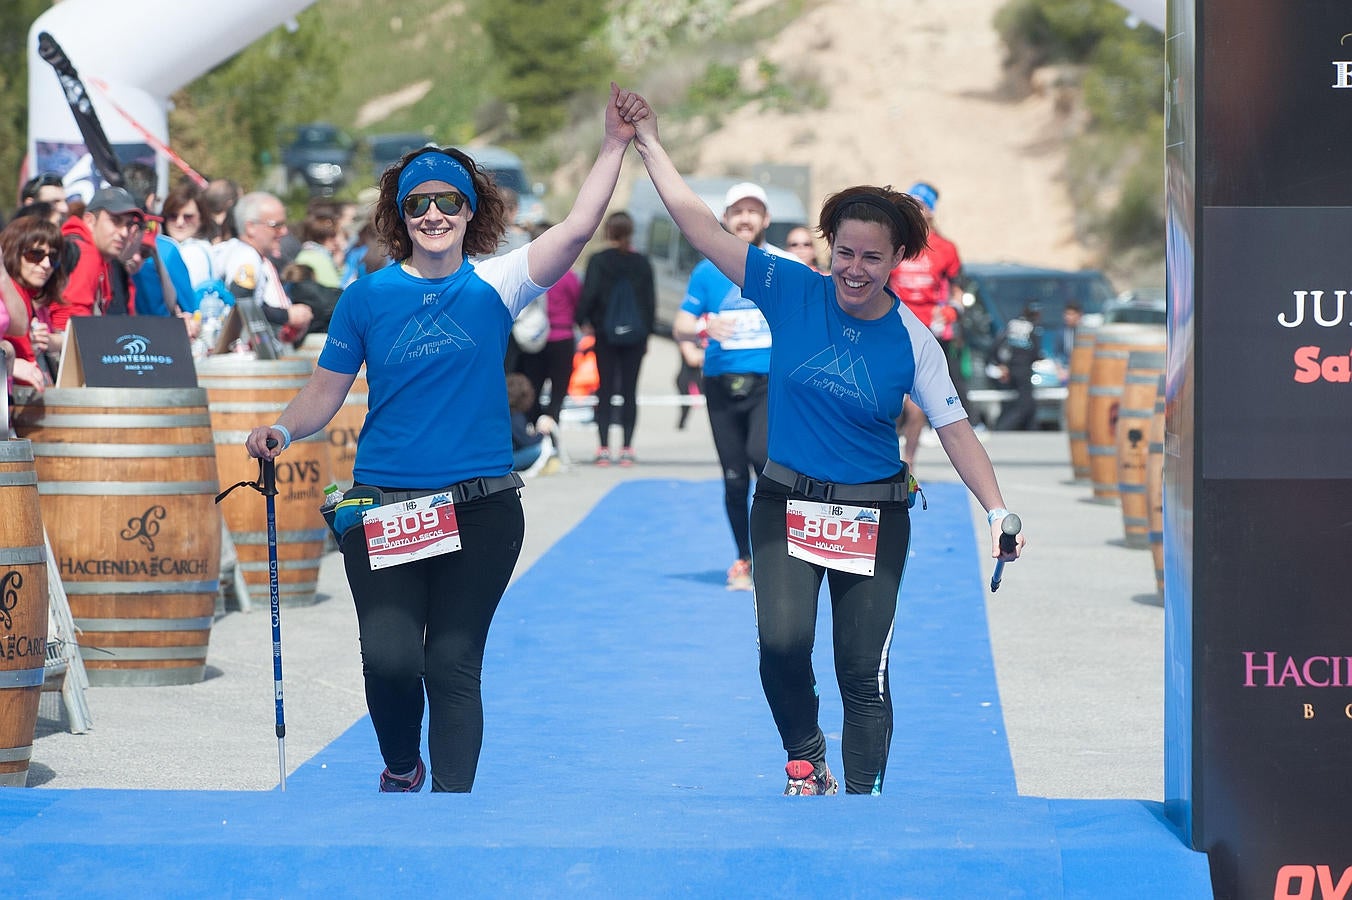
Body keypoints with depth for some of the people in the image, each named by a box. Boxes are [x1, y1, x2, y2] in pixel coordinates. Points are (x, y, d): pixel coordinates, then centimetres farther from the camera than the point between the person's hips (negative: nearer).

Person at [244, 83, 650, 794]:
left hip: (481, 510, 0)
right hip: (383, 504, 0)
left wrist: (615, 144, -17)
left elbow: (577, 229, -10)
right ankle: (401, 768, 20)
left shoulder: (493, 287, 1)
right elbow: (326, 390, 8)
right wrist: (283, 429, -10)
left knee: (454, 666, 2)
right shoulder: (368, 297, 3)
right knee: (390, 657, -10)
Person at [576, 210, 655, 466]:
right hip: (635, 336, 2)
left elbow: (588, 294, -11)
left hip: (606, 334, -2)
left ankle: (603, 447, -3)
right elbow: (651, 301, 6)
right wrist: (647, 332, 14)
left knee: (605, 390, 3)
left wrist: (583, 321, 4)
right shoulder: (642, 263, 2)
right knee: (630, 391, 6)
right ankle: (627, 448, 4)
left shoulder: (598, 260, -6)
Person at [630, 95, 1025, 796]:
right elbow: (701, 227, -6)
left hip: (875, 514, 0)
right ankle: (805, 757, 7)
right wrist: (648, 143, -7)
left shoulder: (911, 341, -6)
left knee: (864, 671, 2)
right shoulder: (791, 294, -6)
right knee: (782, 641, -20)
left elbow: (955, 429, -4)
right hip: (785, 502, 0)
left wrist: (996, 509, -15)